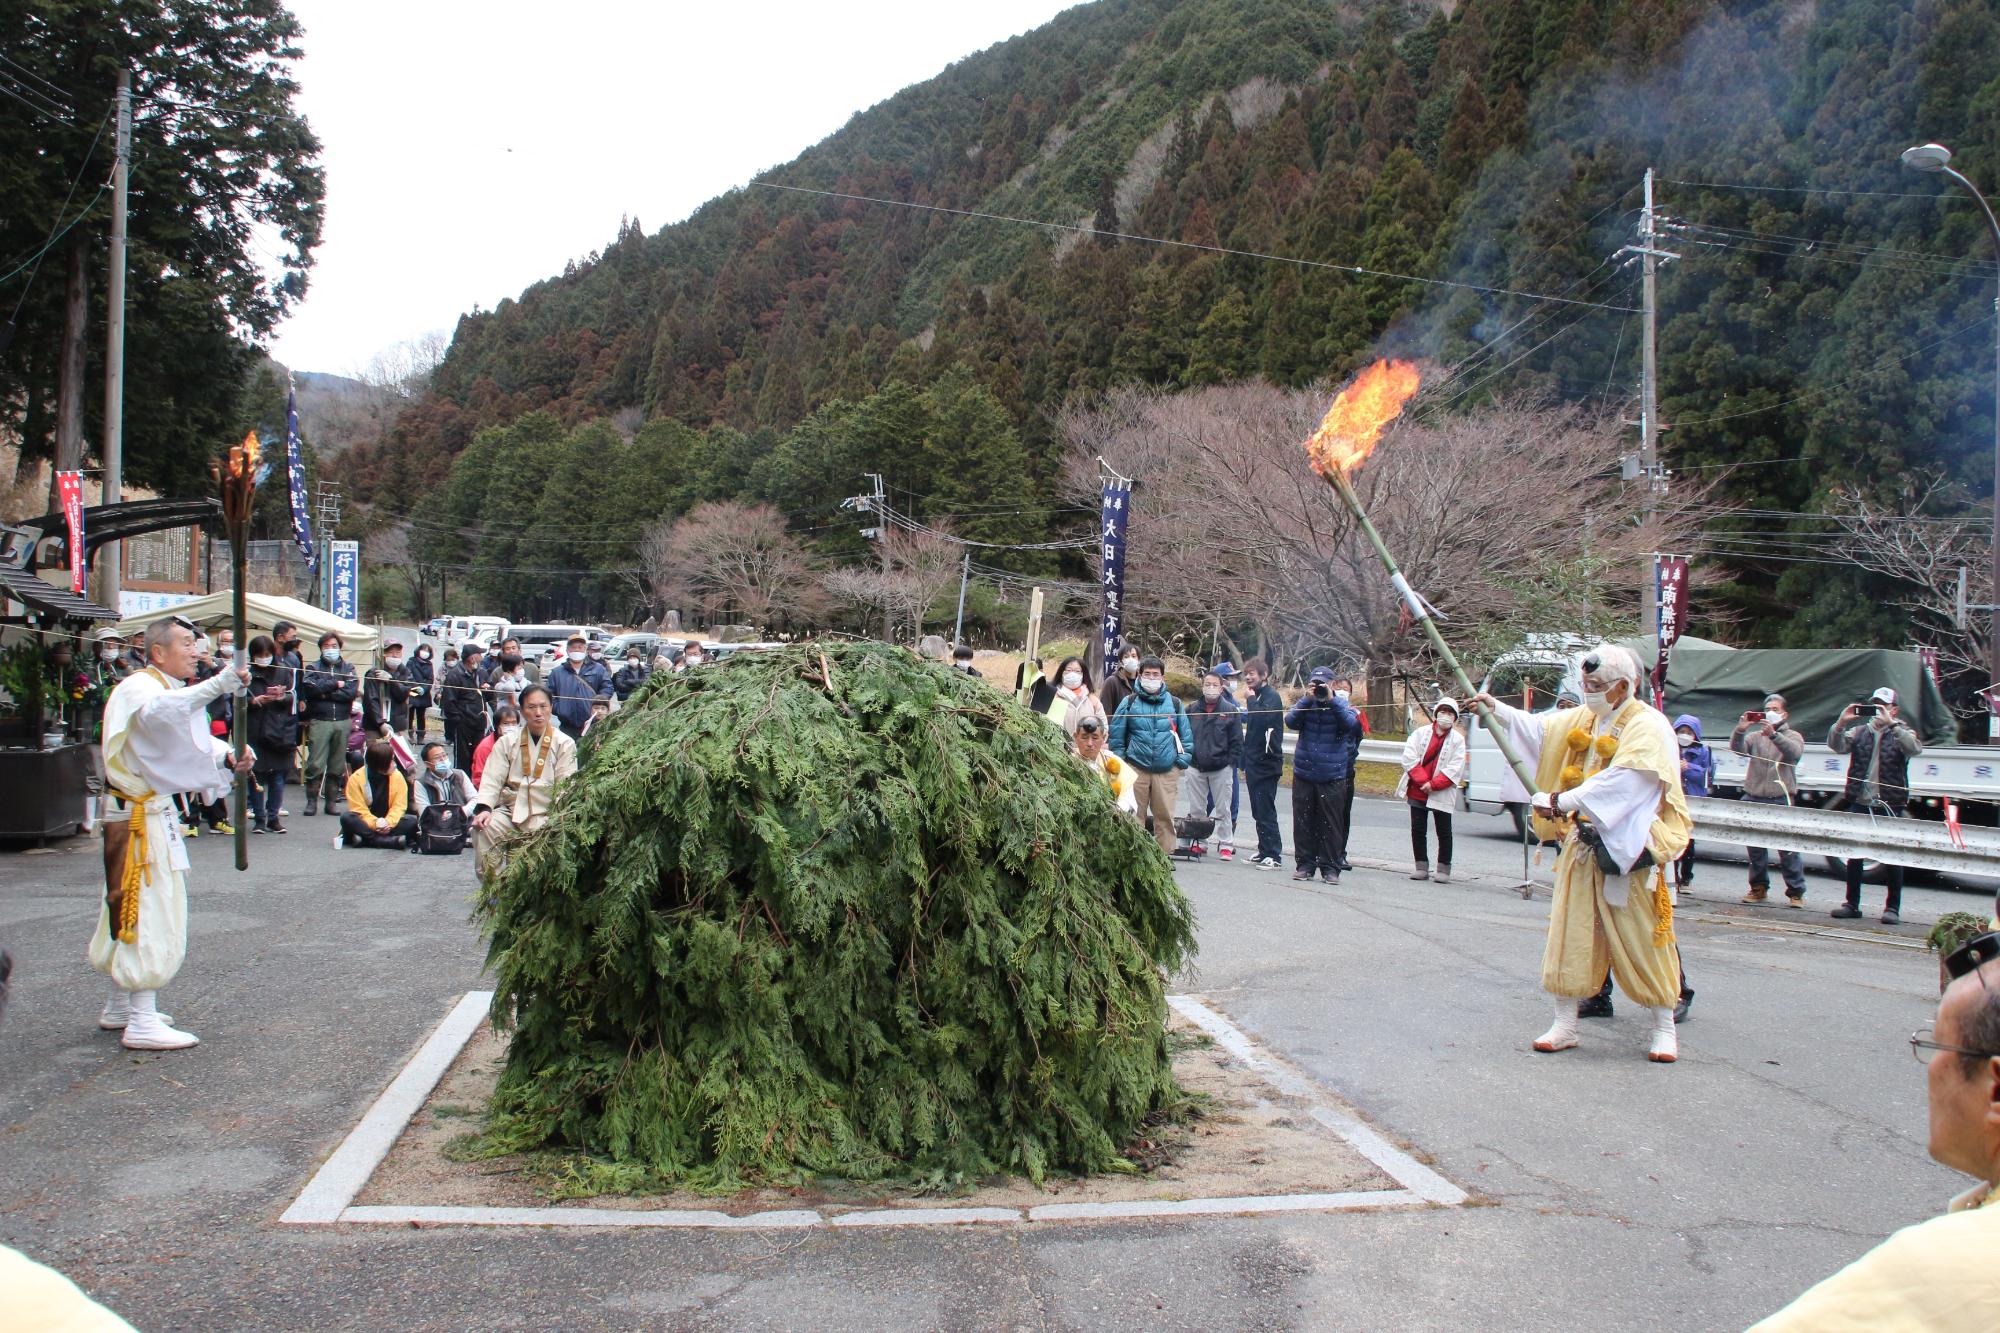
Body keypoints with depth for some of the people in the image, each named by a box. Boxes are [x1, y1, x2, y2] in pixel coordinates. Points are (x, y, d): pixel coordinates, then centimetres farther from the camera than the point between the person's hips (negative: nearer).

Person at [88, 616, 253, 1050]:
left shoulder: (169, 690, 17)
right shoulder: (137, 689, -16)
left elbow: (195, 738, 9)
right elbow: (158, 712, -41)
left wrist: (227, 757, -12)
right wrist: (219, 684, -48)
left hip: (154, 812, 11)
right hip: (139, 818, -11)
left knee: (130, 909, 18)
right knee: (150, 915, -10)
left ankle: (121, 1005, 29)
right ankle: (141, 1022, -8)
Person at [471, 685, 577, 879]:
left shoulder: (564, 744, 4)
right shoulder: (508, 742, 11)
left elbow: (566, 787, -3)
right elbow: (492, 779, 2)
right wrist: (483, 808, -15)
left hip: (545, 815, -2)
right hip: (510, 810, 2)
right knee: (484, 829, -22)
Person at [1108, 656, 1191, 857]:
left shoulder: (1175, 704, 9)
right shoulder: (1130, 702, 5)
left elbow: (1185, 735, 14)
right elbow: (1116, 734, 8)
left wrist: (1182, 761, 6)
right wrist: (1120, 761, 4)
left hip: (1167, 771, 1)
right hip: (1136, 770, -1)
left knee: (1165, 815, 1)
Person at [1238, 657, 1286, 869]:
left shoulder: (1271, 697, -10)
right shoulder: (1257, 697, 17)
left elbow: (1261, 719, -30)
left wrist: (1250, 699, -15)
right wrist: (1246, 764, 22)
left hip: (1266, 763, -9)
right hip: (1255, 763, 9)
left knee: (1265, 812, -9)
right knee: (1259, 812, 11)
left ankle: (1274, 856, -7)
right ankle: (1264, 853, 18)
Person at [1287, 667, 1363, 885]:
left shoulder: (1342, 705, 1)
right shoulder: (1306, 703, 5)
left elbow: (1351, 723, -18)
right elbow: (1291, 721, -10)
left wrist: (1332, 699, -20)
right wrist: (1307, 699, -16)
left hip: (1333, 776, -2)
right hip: (1304, 774, 2)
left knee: (1331, 824, 2)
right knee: (1303, 823, 6)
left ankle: (1330, 867, 8)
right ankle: (1306, 864, 14)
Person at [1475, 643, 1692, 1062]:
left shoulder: (1648, 727, -12)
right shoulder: (1581, 720, 12)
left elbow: (1620, 781, -22)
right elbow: (1536, 729, 12)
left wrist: (1563, 800, -26)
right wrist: (1496, 708, -4)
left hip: (1628, 849, -6)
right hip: (1581, 844, 6)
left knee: (1642, 938, 1)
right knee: (1569, 936, 5)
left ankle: (1664, 1026, 15)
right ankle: (1564, 1025, 12)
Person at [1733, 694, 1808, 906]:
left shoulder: (1793, 736, 8)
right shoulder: (1755, 736, 15)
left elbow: (1795, 752, -14)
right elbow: (1738, 749, -2)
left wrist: (1774, 734, -28)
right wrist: (1740, 730, -20)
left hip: (1781, 800, -3)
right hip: (1754, 799, 3)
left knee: (1788, 848, -7)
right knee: (1755, 847, 9)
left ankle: (1796, 892, -2)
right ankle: (1759, 887, 21)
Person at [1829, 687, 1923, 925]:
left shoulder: (1901, 733, 3)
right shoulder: (1860, 731, 11)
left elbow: (1915, 749, -17)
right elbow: (1836, 746, -2)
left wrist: (1891, 724, -25)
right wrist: (1841, 722, -18)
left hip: (1890, 806, -3)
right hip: (1859, 804, 3)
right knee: (1853, 855, 6)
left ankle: (1892, 907, 8)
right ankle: (1852, 904, 15)